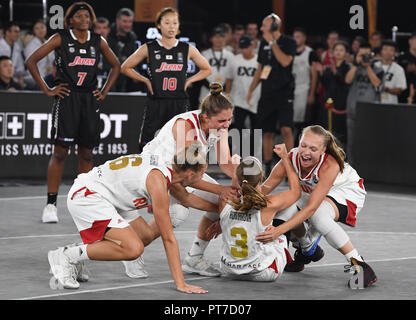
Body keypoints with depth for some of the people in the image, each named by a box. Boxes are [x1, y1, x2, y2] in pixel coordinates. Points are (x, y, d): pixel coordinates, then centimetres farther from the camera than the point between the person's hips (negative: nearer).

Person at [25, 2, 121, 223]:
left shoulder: (97, 41, 8)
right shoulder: (60, 39, -3)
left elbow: (116, 66, 22)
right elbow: (31, 61, -5)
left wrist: (105, 91, 12)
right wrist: (47, 90, -7)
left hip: (90, 100, 4)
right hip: (66, 99, -4)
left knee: (86, 153, 8)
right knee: (60, 151, -8)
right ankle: (51, 204, -5)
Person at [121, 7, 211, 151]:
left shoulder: (187, 49, 6)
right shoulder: (148, 49, 2)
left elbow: (206, 70, 18)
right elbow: (125, 68, 10)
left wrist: (188, 81, 6)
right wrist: (146, 81, 2)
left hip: (180, 105, 1)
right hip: (156, 105, -1)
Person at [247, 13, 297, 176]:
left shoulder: (288, 42, -4)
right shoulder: (264, 43, 13)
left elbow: (285, 61, -21)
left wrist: (273, 42, -16)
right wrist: (251, 90, 16)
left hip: (284, 93, -6)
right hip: (267, 94, 6)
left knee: (286, 129, -17)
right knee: (267, 132, 6)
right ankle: (268, 167, 15)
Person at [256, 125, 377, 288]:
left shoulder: (330, 165, -38)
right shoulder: (292, 157, -25)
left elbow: (311, 208, -43)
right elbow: (264, 188, -22)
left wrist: (279, 230, -52)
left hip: (347, 194, -6)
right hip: (312, 193, 6)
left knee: (318, 215, -37)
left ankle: (359, 265, -26)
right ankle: (308, 250, 12)